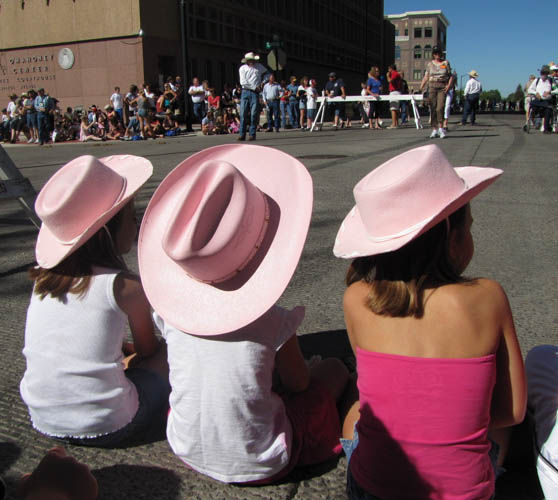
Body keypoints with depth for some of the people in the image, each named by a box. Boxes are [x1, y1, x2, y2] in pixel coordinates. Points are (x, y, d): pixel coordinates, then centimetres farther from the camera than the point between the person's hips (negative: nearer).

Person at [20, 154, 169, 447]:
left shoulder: (44, 277, 1)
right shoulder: (124, 286, -15)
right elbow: (148, 349, 3)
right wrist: (132, 350, 23)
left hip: (43, 421, 5)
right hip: (105, 427, -5)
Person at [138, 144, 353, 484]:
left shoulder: (169, 310, -14)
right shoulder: (270, 320, -25)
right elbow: (298, 384, -6)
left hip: (188, 452, 4)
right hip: (261, 465, -4)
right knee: (334, 368, 12)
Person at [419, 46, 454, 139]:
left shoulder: (446, 63, 8)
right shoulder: (430, 64, 11)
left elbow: (451, 76, 8)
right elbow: (426, 77, 10)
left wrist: (449, 85, -8)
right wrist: (421, 88, -2)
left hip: (442, 87, -2)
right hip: (432, 87, 2)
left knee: (440, 108, -15)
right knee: (433, 109, -2)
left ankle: (441, 128, -9)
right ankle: (434, 130, 1)